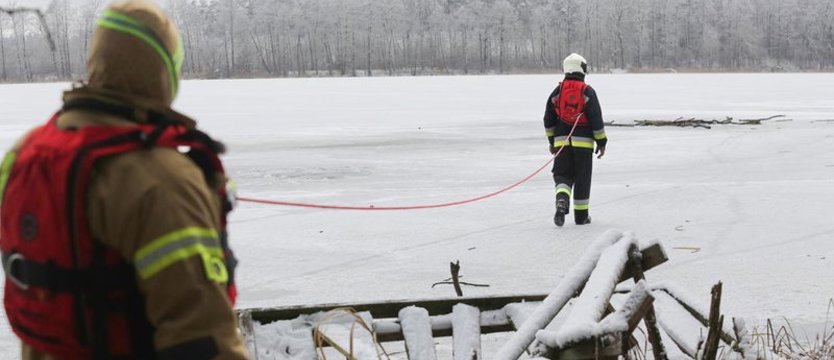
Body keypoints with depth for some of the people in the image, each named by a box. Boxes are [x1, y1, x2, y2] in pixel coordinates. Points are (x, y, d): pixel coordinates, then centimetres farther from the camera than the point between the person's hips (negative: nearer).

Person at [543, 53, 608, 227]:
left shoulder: (557, 91, 4)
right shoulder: (588, 92, -7)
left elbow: (548, 120, 9)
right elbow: (596, 119, -8)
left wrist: (551, 141, 20)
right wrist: (601, 142, 1)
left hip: (561, 141, 2)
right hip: (583, 142, -2)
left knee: (562, 175, 9)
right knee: (582, 178, 8)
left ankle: (562, 202, -20)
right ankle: (581, 215, 15)